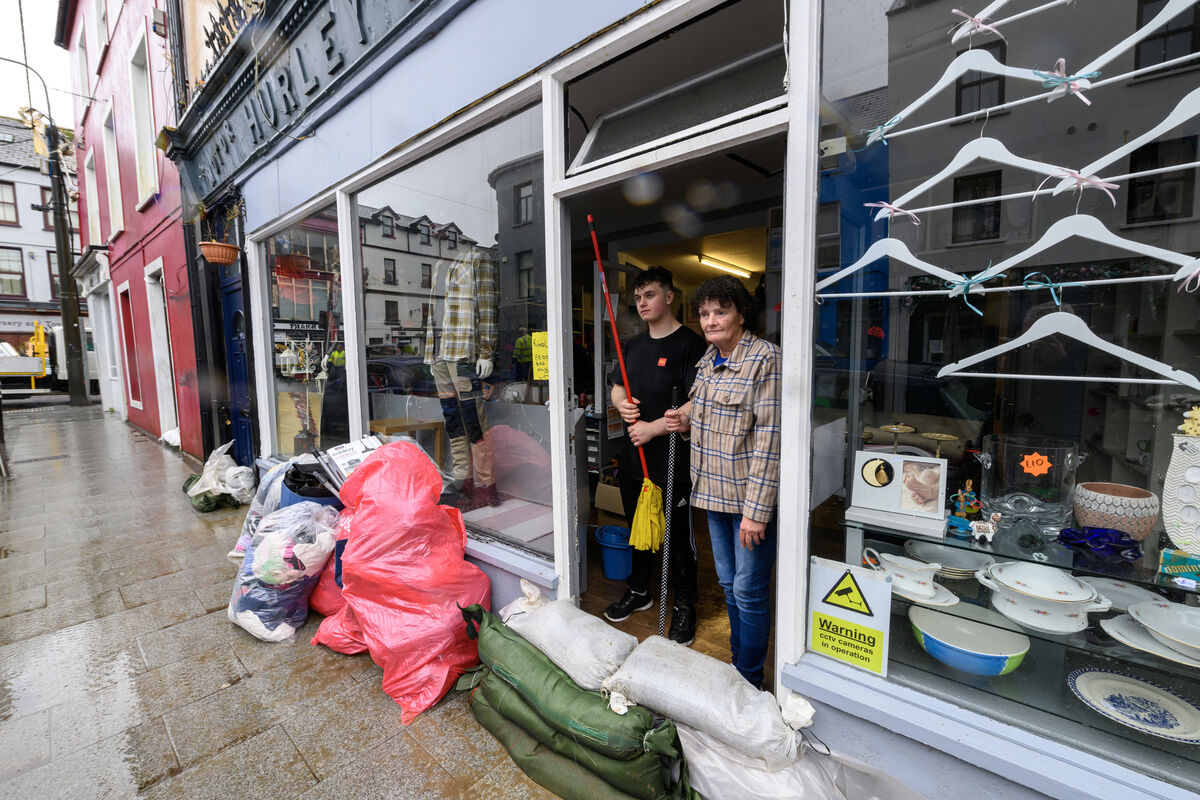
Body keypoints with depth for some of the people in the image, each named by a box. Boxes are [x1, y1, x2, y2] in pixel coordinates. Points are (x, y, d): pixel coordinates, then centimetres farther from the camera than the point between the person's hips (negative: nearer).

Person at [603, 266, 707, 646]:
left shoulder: (689, 344, -12)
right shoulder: (634, 344, 12)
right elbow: (617, 387, 18)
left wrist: (654, 428, -19)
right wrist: (622, 403, -4)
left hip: (672, 461, -7)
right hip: (634, 458, 7)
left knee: (679, 537, 8)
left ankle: (685, 607, 29)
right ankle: (639, 591, 42)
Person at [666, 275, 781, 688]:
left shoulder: (764, 358, -15)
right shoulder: (708, 360, 10)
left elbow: (768, 437, -20)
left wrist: (756, 510, -21)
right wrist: (687, 423, 2)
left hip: (752, 497, -8)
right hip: (715, 490, 8)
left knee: (749, 591, 6)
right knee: (729, 584, 20)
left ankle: (750, 683, 27)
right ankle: (738, 665, 39)